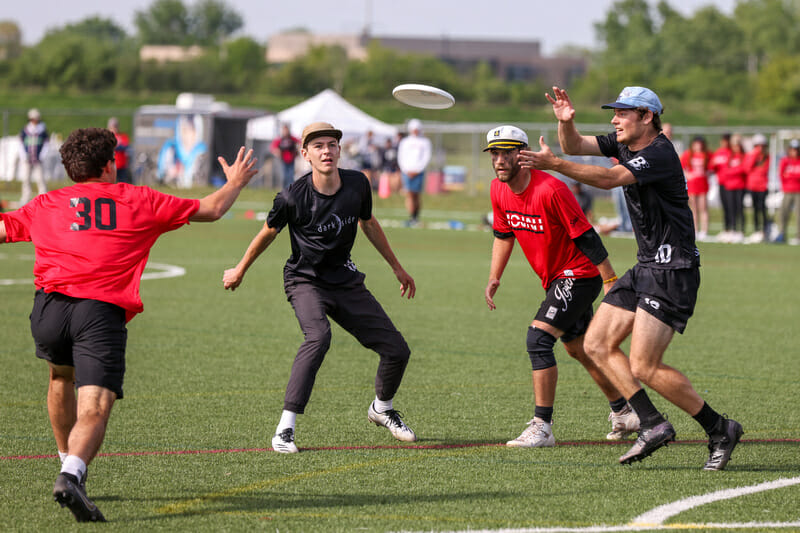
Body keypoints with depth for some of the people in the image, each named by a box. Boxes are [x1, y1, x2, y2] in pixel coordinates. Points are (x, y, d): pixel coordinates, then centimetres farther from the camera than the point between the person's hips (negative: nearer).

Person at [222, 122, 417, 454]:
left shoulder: (357, 184, -8)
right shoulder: (293, 197, -20)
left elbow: (368, 224, 13)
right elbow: (269, 233, -1)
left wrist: (396, 267, 22)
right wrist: (239, 272, 13)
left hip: (345, 281, 5)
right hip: (305, 280, -5)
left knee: (397, 350, 2)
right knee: (318, 336, -35)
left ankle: (381, 408, 35)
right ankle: (285, 429, -32)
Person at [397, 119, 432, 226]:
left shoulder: (425, 142, 6)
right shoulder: (404, 142, 12)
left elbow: (426, 157, 1)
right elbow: (401, 157, 9)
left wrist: (417, 170, -8)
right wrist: (406, 170, -5)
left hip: (418, 172, -1)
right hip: (406, 171, 1)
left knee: (416, 195, 0)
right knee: (409, 194, -8)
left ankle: (416, 217, 12)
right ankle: (411, 218, -11)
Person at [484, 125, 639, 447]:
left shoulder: (550, 190, -26)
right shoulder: (499, 190, -2)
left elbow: (586, 236, -23)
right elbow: (503, 235, 15)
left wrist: (610, 282, -21)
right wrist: (494, 278, 7)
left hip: (579, 275, -9)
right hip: (555, 279, 9)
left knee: (538, 339, -20)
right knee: (578, 348, 19)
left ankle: (541, 428, -18)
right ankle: (623, 414, 35)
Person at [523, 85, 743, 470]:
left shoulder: (659, 154, -20)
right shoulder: (624, 144, 8)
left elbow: (609, 179, -31)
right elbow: (575, 146, 8)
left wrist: (552, 163, -35)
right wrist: (565, 121, -14)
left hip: (672, 272, -10)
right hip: (646, 267, 10)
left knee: (644, 367, -13)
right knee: (597, 345, 5)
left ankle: (720, 430, 0)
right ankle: (653, 425, 5)